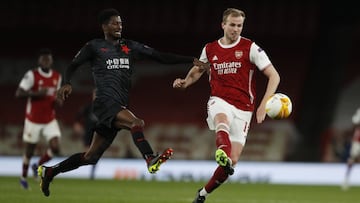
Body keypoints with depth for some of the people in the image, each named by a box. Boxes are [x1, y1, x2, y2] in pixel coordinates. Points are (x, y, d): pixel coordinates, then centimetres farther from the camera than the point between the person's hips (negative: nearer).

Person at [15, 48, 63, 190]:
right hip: (33, 120, -4)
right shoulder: (32, 75, -13)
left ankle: (38, 166, 15)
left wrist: (57, 101, -2)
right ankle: (24, 177, 31)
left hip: (50, 121, 4)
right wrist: (37, 93, -28)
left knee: (55, 148, -12)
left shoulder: (57, 77, 3)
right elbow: (18, 93, -19)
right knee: (29, 150, 7)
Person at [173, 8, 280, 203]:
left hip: (242, 109, -1)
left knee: (232, 161, -6)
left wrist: (263, 105, -17)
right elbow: (197, 71, 27)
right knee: (222, 119, -38)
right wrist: (185, 82, 3)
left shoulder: (250, 48, -3)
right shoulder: (210, 49, 7)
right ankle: (223, 153, -68)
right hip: (219, 101, 1)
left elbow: (274, 76, -6)